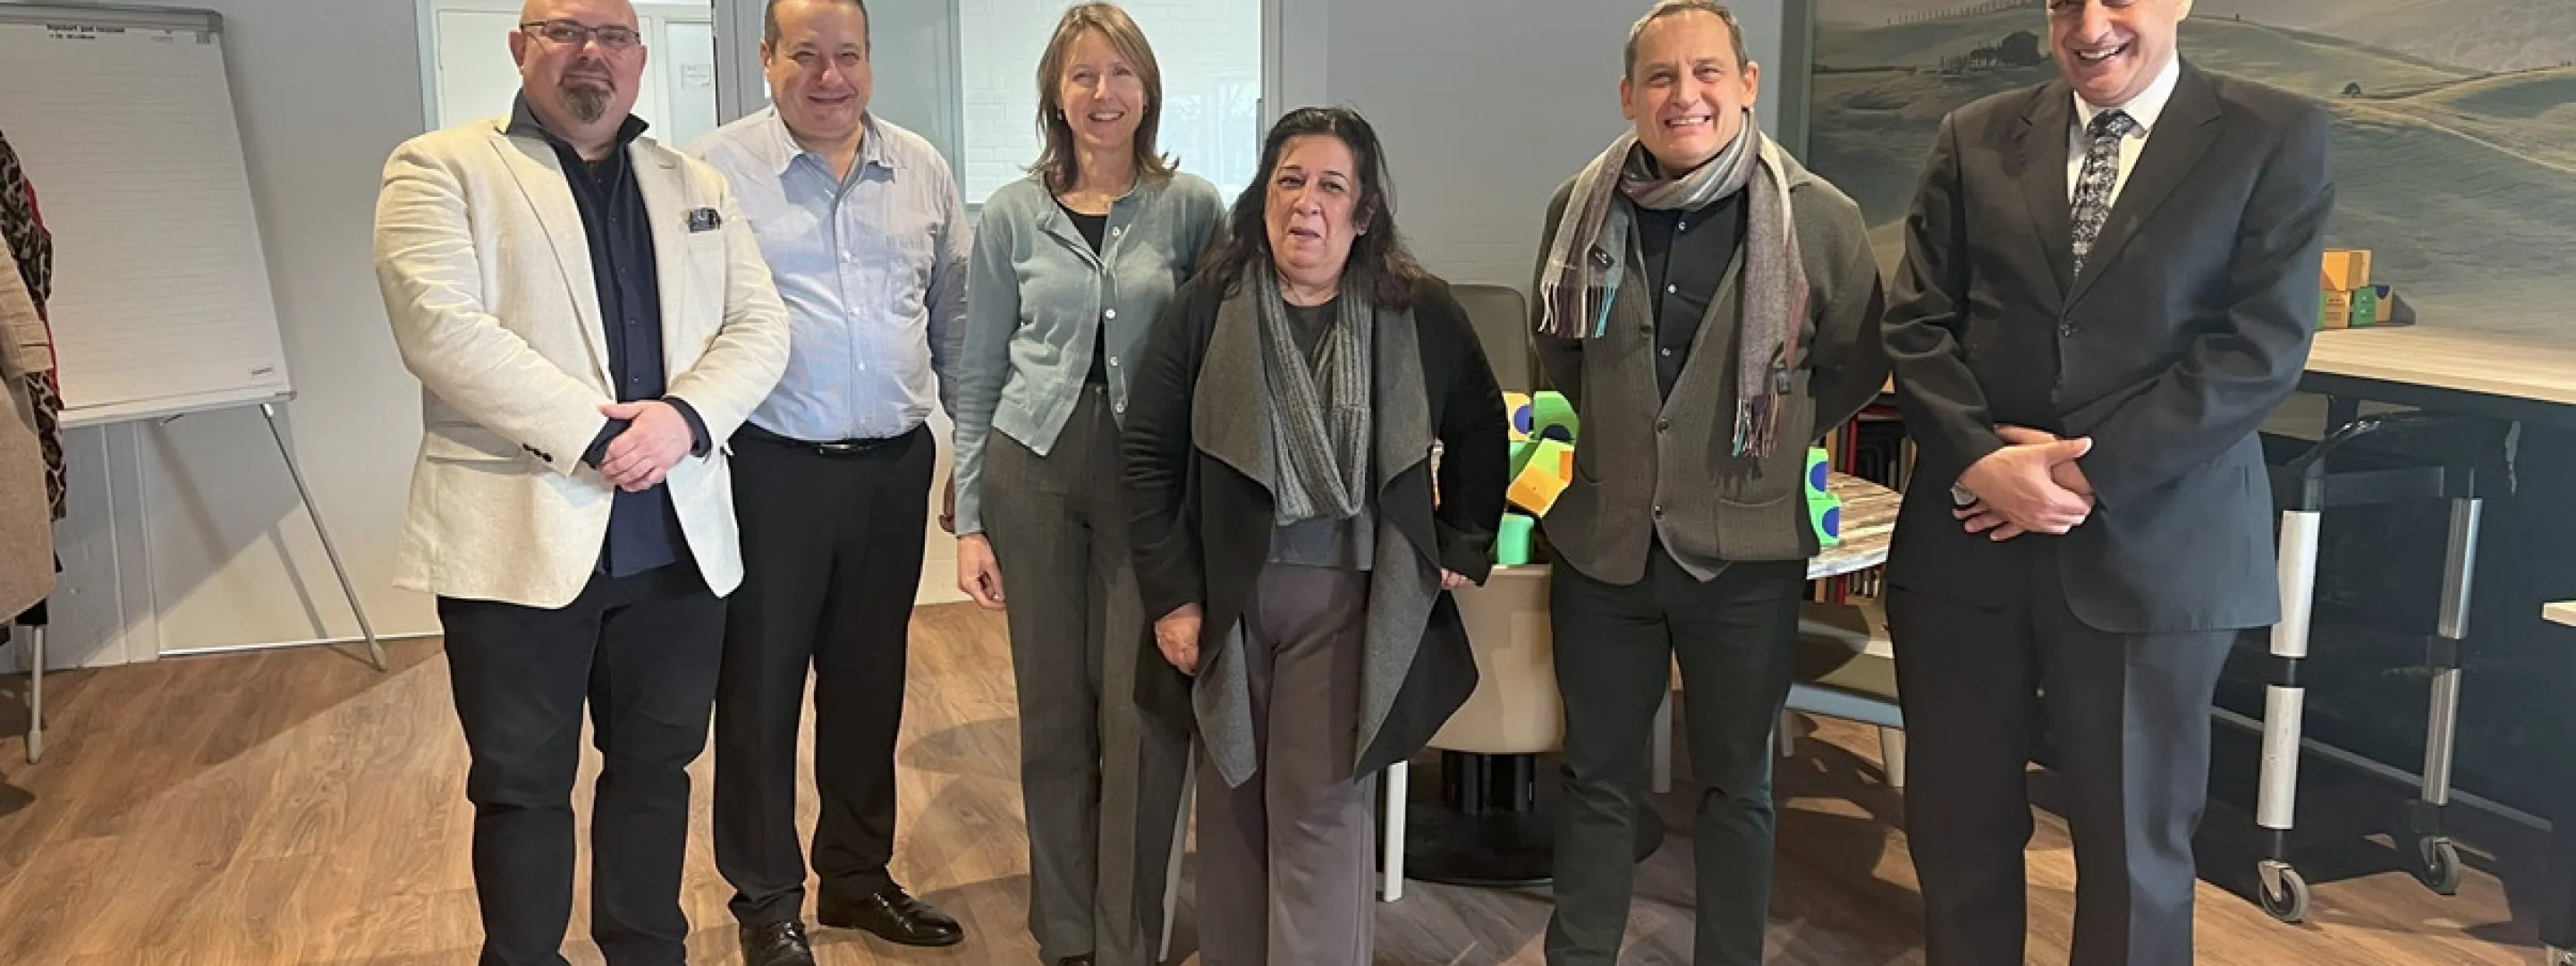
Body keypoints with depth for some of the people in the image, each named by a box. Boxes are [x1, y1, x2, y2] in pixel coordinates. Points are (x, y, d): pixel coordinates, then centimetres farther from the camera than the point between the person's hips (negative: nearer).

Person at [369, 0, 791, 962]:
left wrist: (685, 415, -13)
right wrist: (594, 434, -18)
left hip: (680, 538, 4)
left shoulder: (697, 186, 15)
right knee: (523, 786, 7)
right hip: (519, 538, -4)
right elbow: (442, 328, -13)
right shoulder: (441, 169, 1)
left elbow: (759, 326, 6)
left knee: (656, 768, 15)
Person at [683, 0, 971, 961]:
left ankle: (859, 875, 32)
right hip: (769, 471, -3)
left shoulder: (921, 169, 8)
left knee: (869, 685, 15)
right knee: (760, 693, 7)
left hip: (895, 468, 4)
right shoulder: (715, 170, -5)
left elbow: (955, 317, 13)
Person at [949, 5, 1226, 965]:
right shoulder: (1012, 214, 4)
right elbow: (979, 376, 6)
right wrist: (969, 520, 2)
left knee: (1143, 715, -2)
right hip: (1033, 468, 1)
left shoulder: (1192, 206, 1)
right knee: (1052, 709, 9)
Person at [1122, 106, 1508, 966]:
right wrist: (1171, 594, -6)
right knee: (1233, 805, 12)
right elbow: (1149, 450, -1)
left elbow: (1479, 432, 12)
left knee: (1320, 809, -3)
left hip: (1351, 597, -1)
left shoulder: (1420, 313, -2)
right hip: (1225, 594, 2)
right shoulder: (1208, 306, -2)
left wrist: (1462, 548, 5)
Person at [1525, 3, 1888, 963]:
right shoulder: (1579, 208, -1)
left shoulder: (1819, 217, -9)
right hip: (1603, 543, 2)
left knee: (1735, 785, 14)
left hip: (1744, 550, -2)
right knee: (1597, 776, 14)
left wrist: (1762, 441, 1)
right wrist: (1604, 443, 9)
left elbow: (1858, 364, 5)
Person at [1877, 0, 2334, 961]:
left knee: (2135, 844, 11)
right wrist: (1978, 460, -13)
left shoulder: (2277, 137, 1)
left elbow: (2262, 346, -8)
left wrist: (2089, 474, -14)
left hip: (2152, 546, -2)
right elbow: (1918, 322, 4)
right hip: (1967, 536, 2)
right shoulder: (1975, 137, 8)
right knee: (1956, 825, 12)